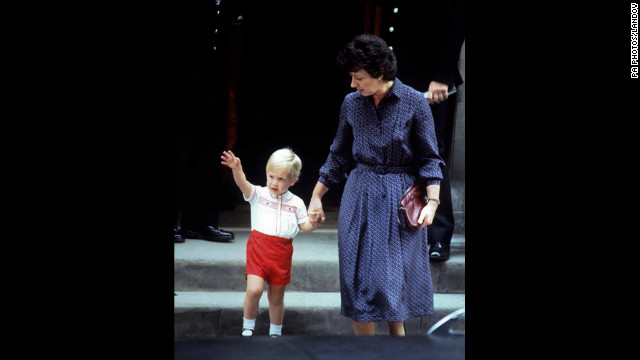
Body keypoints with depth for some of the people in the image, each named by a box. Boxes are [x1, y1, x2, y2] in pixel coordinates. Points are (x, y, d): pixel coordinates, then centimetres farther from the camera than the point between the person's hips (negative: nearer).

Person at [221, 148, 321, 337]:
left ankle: (275, 333, 30)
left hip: (282, 252, 2)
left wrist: (313, 222, -14)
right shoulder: (258, 194, 1)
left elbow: (304, 226, 9)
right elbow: (244, 185, -17)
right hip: (258, 248, -2)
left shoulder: (296, 203, 8)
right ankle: (247, 327, 5)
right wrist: (237, 169, -38)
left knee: (276, 297, 11)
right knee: (254, 289, -17)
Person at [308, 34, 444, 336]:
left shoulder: (414, 103, -6)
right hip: (359, 198, 3)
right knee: (360, 276, 1)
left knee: (396, 276, 0)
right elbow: (338, 157, 14)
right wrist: (316, 197, 14)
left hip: (400, 201, -3)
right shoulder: (351, 104, 4)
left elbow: (429, 159, -1)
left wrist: (432, 201, -11)